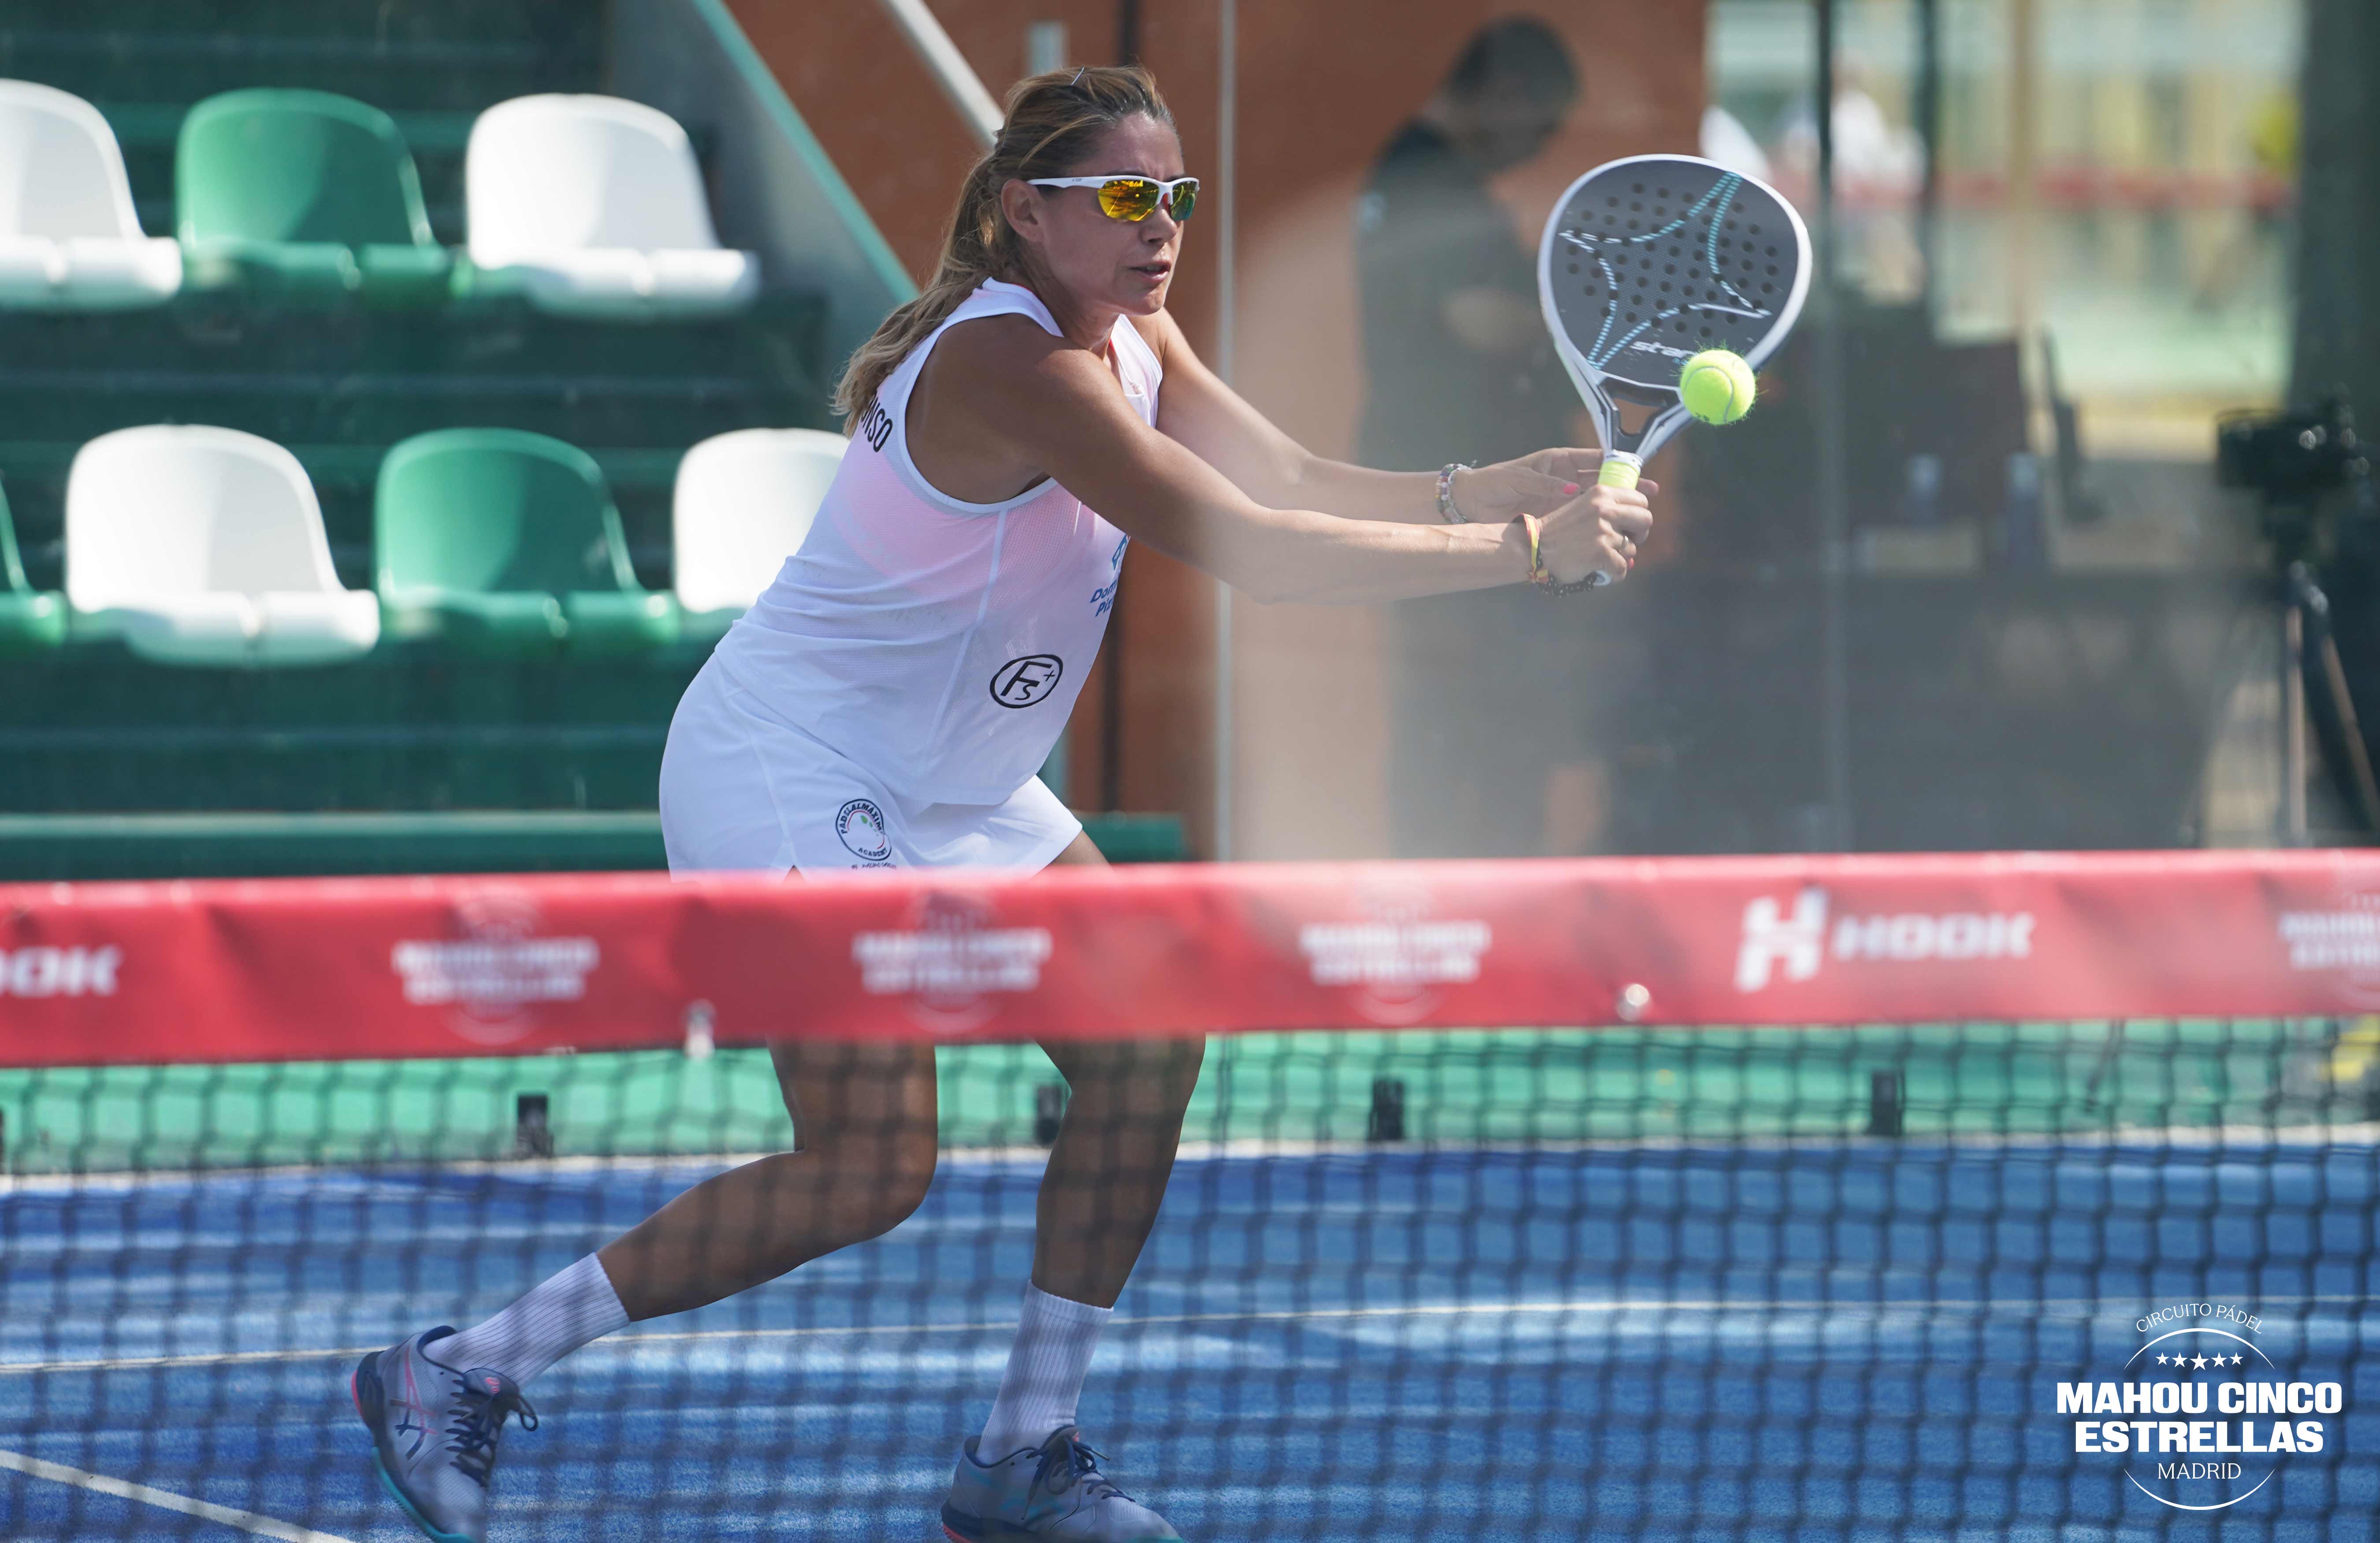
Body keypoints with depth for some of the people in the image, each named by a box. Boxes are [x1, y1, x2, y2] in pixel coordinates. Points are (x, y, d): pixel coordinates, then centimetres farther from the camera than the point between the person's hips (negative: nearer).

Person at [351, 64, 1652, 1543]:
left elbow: (1296, 484, 1)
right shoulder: (1011, 364, -27)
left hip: (950, 787, 10)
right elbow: (1259, 553, -31)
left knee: (1146, 1051, 3)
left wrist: (1480, 489, -17)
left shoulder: (1132, 335, 4)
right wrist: (1523, 550, -28)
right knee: (873, 1169, -15)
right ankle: (455, 1373, -6)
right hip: (789, 772, -10)